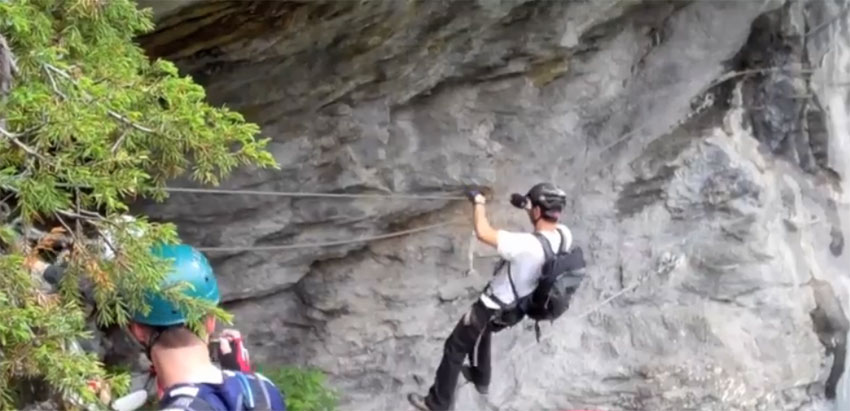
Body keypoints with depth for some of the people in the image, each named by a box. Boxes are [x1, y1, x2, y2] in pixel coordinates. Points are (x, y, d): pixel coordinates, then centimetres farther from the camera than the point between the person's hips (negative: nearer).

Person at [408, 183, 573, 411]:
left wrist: (478, 202, -22)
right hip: (518, 306, 7)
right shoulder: (564, 235, -19)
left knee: (455, 348, 12)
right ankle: (481, 379, 55)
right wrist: (527, 204, 1)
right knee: (481, 332, 36)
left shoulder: (527, 246, -42)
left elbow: (483, 233, -39)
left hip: (494, 308, -7)